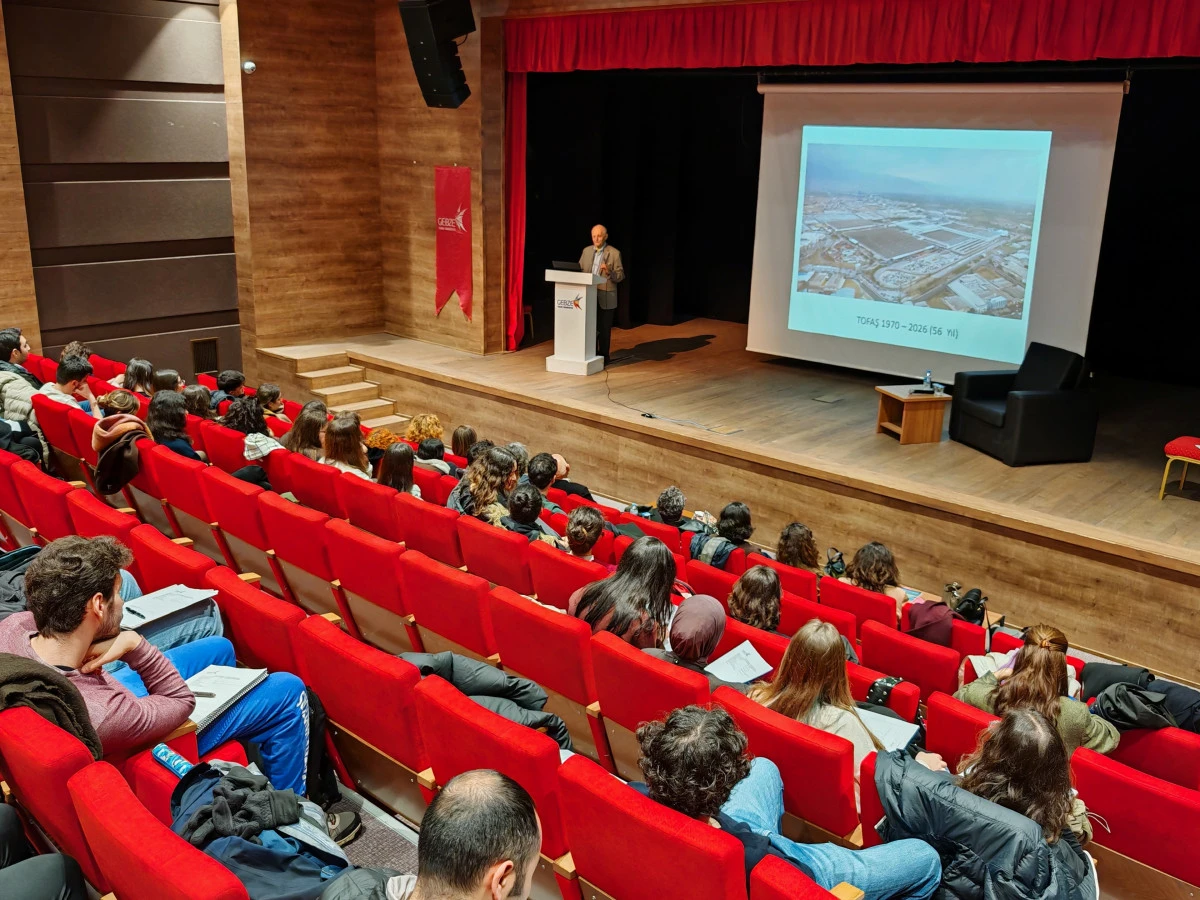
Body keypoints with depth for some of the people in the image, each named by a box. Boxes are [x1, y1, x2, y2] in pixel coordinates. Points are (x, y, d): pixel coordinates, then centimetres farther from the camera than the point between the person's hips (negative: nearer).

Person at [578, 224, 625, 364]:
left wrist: (609, 272, -25)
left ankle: (603, 357, 10)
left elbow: (621, 276, -6)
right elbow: (580, 270, 13)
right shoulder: (586, 251, 10)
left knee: (604, 329, 2)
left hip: (606, 298, -4)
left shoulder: (614, 253, -4)